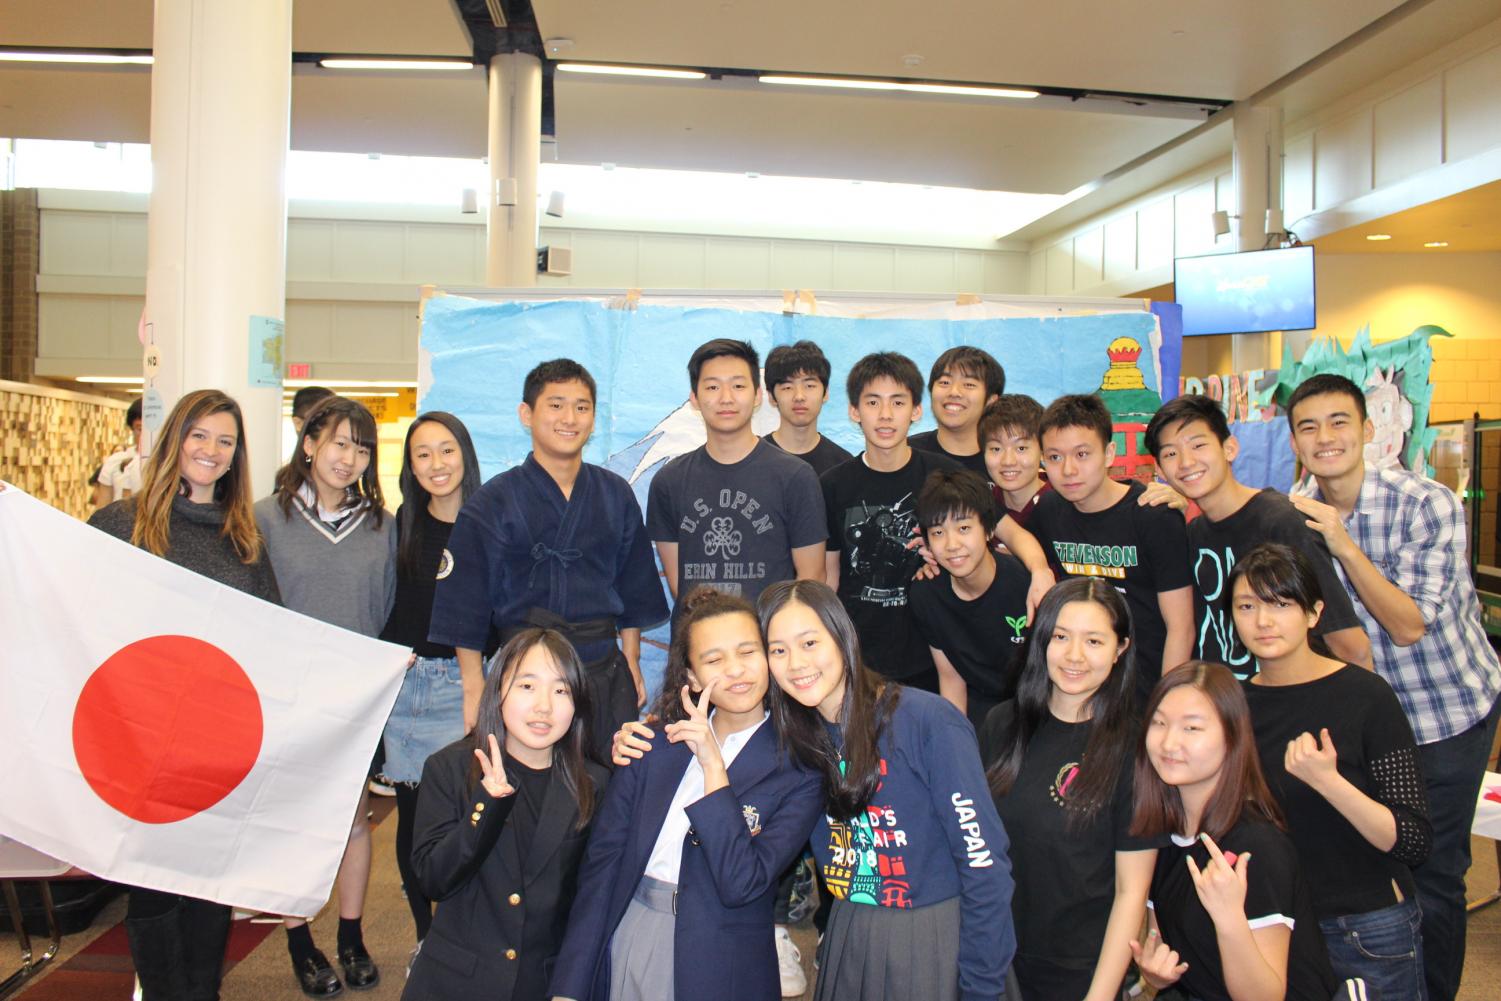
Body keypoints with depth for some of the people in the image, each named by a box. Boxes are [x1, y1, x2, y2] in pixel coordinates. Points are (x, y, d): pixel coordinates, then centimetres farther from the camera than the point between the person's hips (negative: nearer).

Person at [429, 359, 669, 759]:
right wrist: (474, 688, -5)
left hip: (605, 672, 3)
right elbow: (467, 603, -3)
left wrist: (631, 665, 11)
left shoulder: (616, 495, 6)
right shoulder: (491, 504, -4)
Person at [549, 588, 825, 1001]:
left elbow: (741, 884, -20)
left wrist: (713, 765, -24)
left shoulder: (798, 772, -10)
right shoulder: (654, 744, -2)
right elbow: (602, 859, -2)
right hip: (623, 944, 3)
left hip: (718, 967, -2)